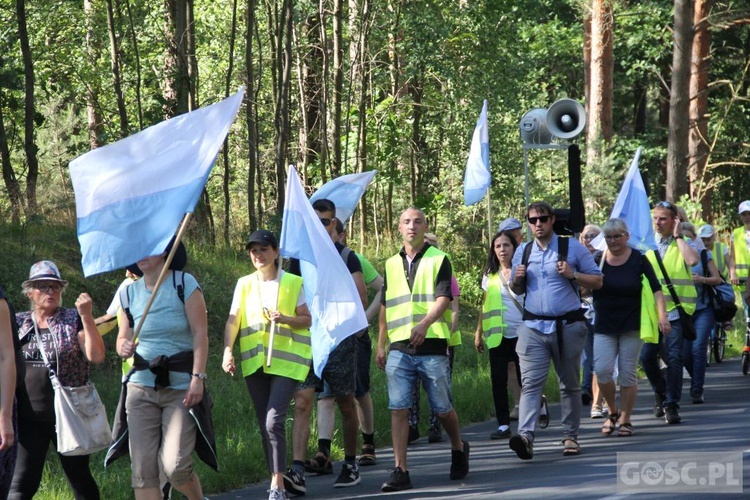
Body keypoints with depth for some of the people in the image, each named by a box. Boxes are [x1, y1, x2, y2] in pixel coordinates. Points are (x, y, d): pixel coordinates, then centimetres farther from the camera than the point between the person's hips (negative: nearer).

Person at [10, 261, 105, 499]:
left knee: (79, 477, 10)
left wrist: (86, 316, -18)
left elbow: (96, 356, -11)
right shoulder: (19, 323, 8)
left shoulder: (73, 320, 1)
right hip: (30, 418, 1)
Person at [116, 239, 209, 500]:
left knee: (174, 466, -13)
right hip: (142, 387, 4)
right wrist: (124, 349, -9)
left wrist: (198, 377, -16)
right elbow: (123, 337, 16)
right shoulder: (130, 292, 10)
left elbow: (200, 333, -6)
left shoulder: (184, 283, -2)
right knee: (142, 468, -6)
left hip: (181, 386, -4)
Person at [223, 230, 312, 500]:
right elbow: (233, 321, 4)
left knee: (274, 421, -16)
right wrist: (227, 351, -11)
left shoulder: (292, 283, 2)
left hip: (286, 360, -4)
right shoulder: (244, 284, 11)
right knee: (264, 425, 7)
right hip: (254, 362, 4)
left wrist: (285, 319, -15)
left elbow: (307, 319, 4)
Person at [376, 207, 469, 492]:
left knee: (442, 408, 6)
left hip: (432, 345, -3)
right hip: (399, 348, 3)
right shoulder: (392, 265, 15)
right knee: (398, 408, -6)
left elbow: (443, 298, -12)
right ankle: (400, 471, -7)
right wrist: (381, 345, 15)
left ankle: (458, 448, 34)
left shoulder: (438, 260, 1)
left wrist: (425, 323, -30)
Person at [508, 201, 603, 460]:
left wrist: (573, 275, -14)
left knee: (570, 384, 7)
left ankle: (570, 436, 14)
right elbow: (517, 290, 22)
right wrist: (517, 279, 0)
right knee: (530, 383, -13)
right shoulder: (522, 252, 12)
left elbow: (597, 281, 2)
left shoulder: (573, 247, 2)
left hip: (567, 326, -1)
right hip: (533, 326, 1)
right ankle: (525, 435, -25)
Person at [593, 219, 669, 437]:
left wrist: (662, 316, -15)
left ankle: (625, 419, 10)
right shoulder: (598, 260, 3)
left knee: (628, 373, -1)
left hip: (632, 326, -1)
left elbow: (656, 289, -4)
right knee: (602, 370, -10)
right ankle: (612, 411, 12)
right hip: (604, 326, 1)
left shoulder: (638, 260, -1)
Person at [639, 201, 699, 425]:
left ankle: (671, 405, 0)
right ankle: (661, 392, 26)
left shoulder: (684, 243, 2)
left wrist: (679, 236, -12)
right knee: (647, 356, -1)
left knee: (674, 358, -8)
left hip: (676, 311, -3)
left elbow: (692, 260, -20)